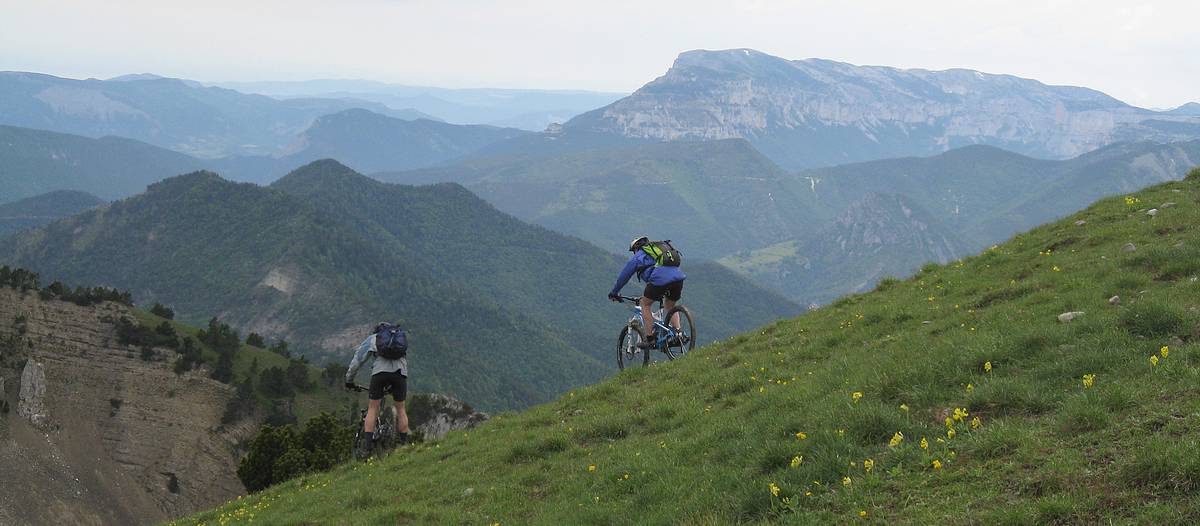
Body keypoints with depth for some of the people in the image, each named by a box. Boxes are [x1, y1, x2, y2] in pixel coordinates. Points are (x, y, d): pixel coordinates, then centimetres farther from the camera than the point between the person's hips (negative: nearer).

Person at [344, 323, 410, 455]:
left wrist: (349, 380, 29)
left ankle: (367, 446, 1)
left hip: (380, 371, -2)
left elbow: (357, 360, 20)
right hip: (400, 372, 2)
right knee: (400, 408, 17)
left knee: (373, 409, 8)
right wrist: (392, 385, 48)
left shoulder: (372, 338, 25)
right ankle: (404, 442, 18)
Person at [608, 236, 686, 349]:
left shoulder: (637, 257, 21)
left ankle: (649, 339, 10)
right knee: (670, 306, 28)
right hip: (678, 278, 6)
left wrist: (614, 293, 40)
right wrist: (663, 293, 59)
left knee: (645, 305, 15)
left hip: (659, 279, -6)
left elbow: (623, 276, 26)